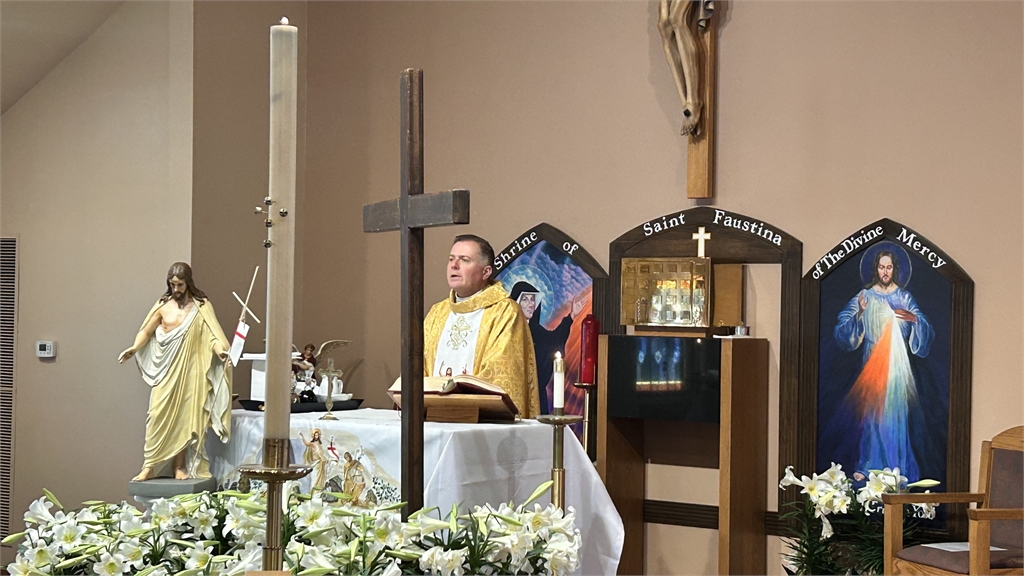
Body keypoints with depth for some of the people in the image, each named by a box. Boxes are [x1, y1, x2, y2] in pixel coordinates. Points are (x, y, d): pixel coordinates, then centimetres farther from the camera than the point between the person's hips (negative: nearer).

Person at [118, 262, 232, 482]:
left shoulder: (202, 307, 1)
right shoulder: (163, 306, 5)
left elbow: (212, 335, -6)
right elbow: (146, 332, 6)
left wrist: (221, 351, -26)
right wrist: (134, 348, -13)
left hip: (190, 372, -1)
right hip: (166, 371, 1)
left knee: (185, 417, 2)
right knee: (158, 416, -4)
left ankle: (180, 467, 10)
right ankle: (149, 467, -1)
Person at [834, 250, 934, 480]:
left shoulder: (905, 298, 5)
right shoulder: (864, 297, 3)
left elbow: (926, 333, 3)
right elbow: (842, 331, -5)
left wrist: (914, 318, -18)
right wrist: (859, 314, -22)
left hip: (897, 369, 0)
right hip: (872, 368, 0)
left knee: (896, 417, 1)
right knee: (872, 417, -1)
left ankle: (898, 469, 8)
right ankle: (871, 468, 6)